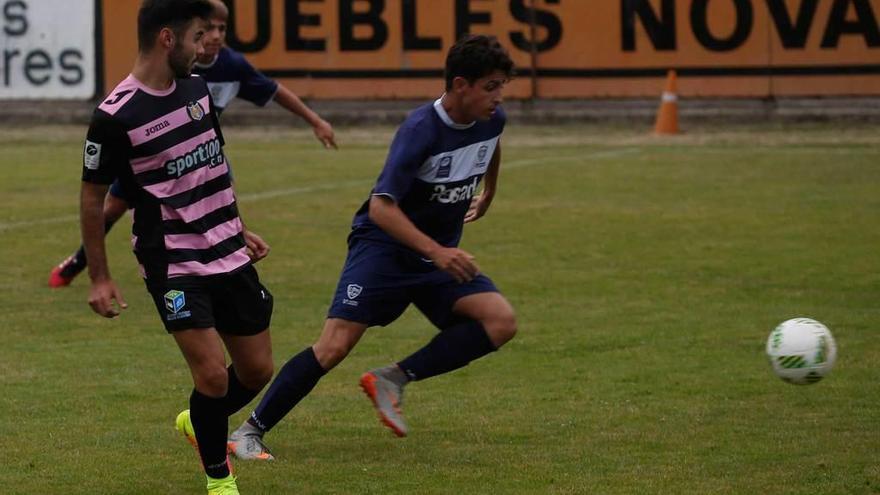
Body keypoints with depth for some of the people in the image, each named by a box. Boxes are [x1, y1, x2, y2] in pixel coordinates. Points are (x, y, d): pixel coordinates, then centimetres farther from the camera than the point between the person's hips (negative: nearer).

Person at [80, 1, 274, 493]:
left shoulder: (198, 89, 5)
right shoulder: (115, 116, -15)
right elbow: (93, 197, -6)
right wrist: (100, 278, -4)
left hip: (230, 256, 7)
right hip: (173, 266, -7)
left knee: (257, 371, 10)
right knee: (212, 374, -13)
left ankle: (200, 423, 40)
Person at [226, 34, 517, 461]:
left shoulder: (492, 121, -3)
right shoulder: (421, 130, -23)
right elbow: (381, 207, -29)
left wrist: (487, 195, 40)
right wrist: (437, 252, -39)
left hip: (441, 257, 6)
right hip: (383, 246, -6)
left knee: (501, 321, -17)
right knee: (335, 345, -19)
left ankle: (394, 379, -8)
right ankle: (249, 432, -8)